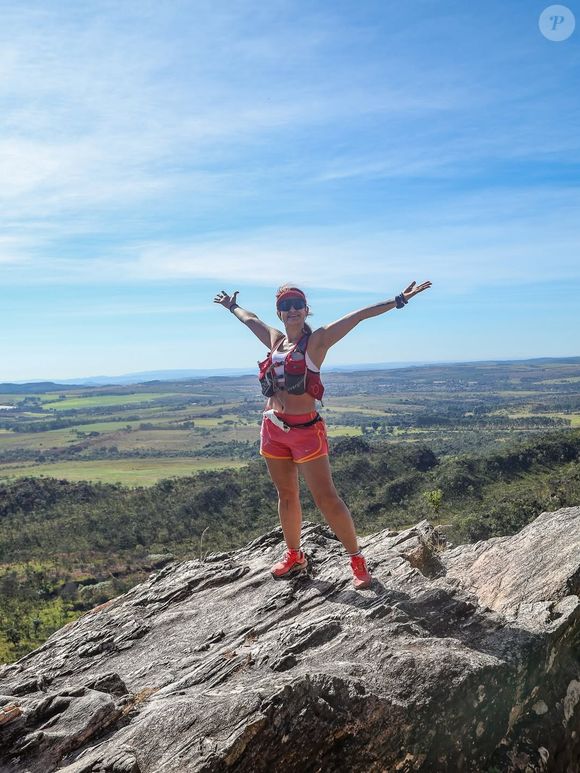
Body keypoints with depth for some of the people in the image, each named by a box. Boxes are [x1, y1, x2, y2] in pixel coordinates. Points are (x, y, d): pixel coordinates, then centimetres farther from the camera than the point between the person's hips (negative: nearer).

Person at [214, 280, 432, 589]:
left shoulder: (317, 340, -5)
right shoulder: (275, 340, 11)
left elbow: (359, 315, -12)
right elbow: (249, 318, 31)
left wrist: (399, 300, -18)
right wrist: (231, 306, 47)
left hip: (305, 428, -6)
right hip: (273, 428, 6)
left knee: (326, 497, -6)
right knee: (286, 495, 16)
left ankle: (357, 560, 6)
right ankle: (294, 555, 32)